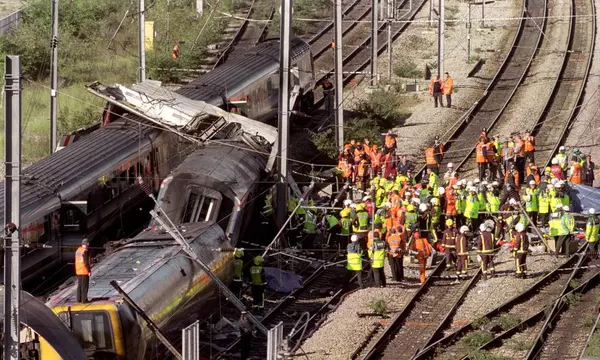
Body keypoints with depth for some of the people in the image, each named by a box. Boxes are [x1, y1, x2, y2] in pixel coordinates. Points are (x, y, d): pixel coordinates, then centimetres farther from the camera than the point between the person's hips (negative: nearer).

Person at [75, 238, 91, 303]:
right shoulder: (85, 251, -15)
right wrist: (89, 271, -15)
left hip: (78, 271, 8)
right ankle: (84, 299, -5)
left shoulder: (78, 250, 10)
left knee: (79, 285, 13)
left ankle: (79, 299, 14)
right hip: (84, 271, -8)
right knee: (85, 285, -4)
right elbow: (86, 262, -20)